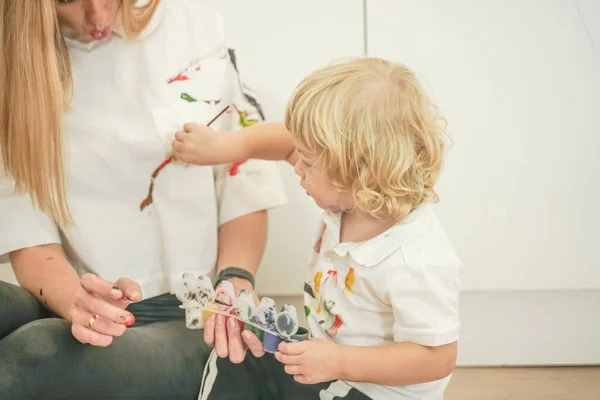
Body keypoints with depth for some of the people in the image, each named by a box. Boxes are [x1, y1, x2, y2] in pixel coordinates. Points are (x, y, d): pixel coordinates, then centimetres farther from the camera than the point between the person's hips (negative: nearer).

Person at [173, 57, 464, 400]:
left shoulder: (417, 263, -35)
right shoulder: (355, 193, -11)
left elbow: (438, 358, -30)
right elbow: (292, 143, 6)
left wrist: (339, 362, -32)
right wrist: (222, 147, 2)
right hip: (325, 359, 9)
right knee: (230, 364, 12)